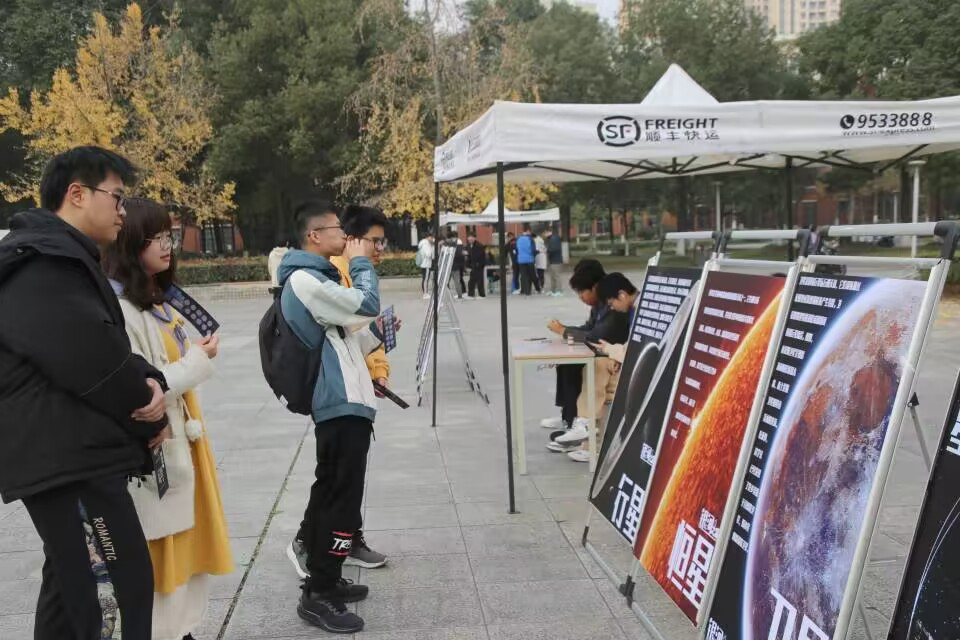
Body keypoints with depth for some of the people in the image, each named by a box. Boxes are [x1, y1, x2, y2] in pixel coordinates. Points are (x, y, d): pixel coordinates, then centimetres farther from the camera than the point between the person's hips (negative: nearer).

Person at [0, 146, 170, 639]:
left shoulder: (58, 260, 19)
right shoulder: (41, 264, -16)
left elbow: (107, 350, 19)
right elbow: (94, 362, -22)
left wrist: (147, 382, -3)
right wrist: (151, 413, -5)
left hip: (70, 456, 11)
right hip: (65, 461, -11)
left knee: (71, 590, 20)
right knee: (117, 592, -13)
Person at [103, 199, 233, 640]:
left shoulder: (156, 298, 13)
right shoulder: (118, 307, -18)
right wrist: (198, 360, -15)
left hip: (181, 438, 9)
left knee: (189, 540, 16)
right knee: (161, 551, 2)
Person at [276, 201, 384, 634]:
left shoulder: (317, 277, 18)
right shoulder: (304, 279, -14)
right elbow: (367, 304, -20)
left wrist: (376, 332, 10)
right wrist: (361, 262, -5)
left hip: (341, 400, 10)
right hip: (342, 404, -10)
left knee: (330, 495, 16)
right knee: (342, 498, -6)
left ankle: (322, 582, 26)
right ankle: (318, 595, 2)